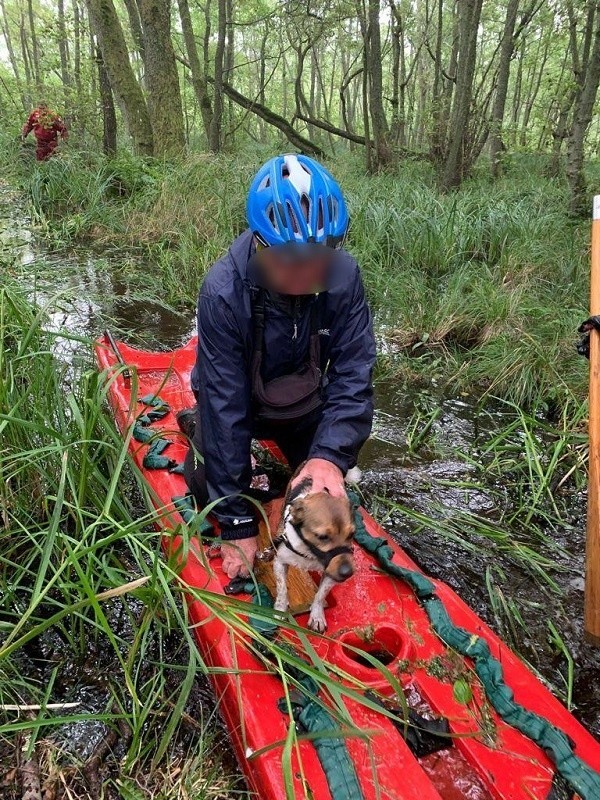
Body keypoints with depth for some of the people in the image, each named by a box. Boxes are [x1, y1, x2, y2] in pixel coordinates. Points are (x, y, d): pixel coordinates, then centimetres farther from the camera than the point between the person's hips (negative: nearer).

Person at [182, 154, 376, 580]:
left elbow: (353, 373, -28)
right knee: (210, 490, -8)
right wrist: (237, 523, -33)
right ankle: (198, 425, 23)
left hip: (304, 404, 3)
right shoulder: (224, 292, -36)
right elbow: (224, 402, -34)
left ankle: (280, 449, 34)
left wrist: (331, 453, -46)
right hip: (239, 403, -2)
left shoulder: (343, 275, -28)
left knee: (327, 491, 4)